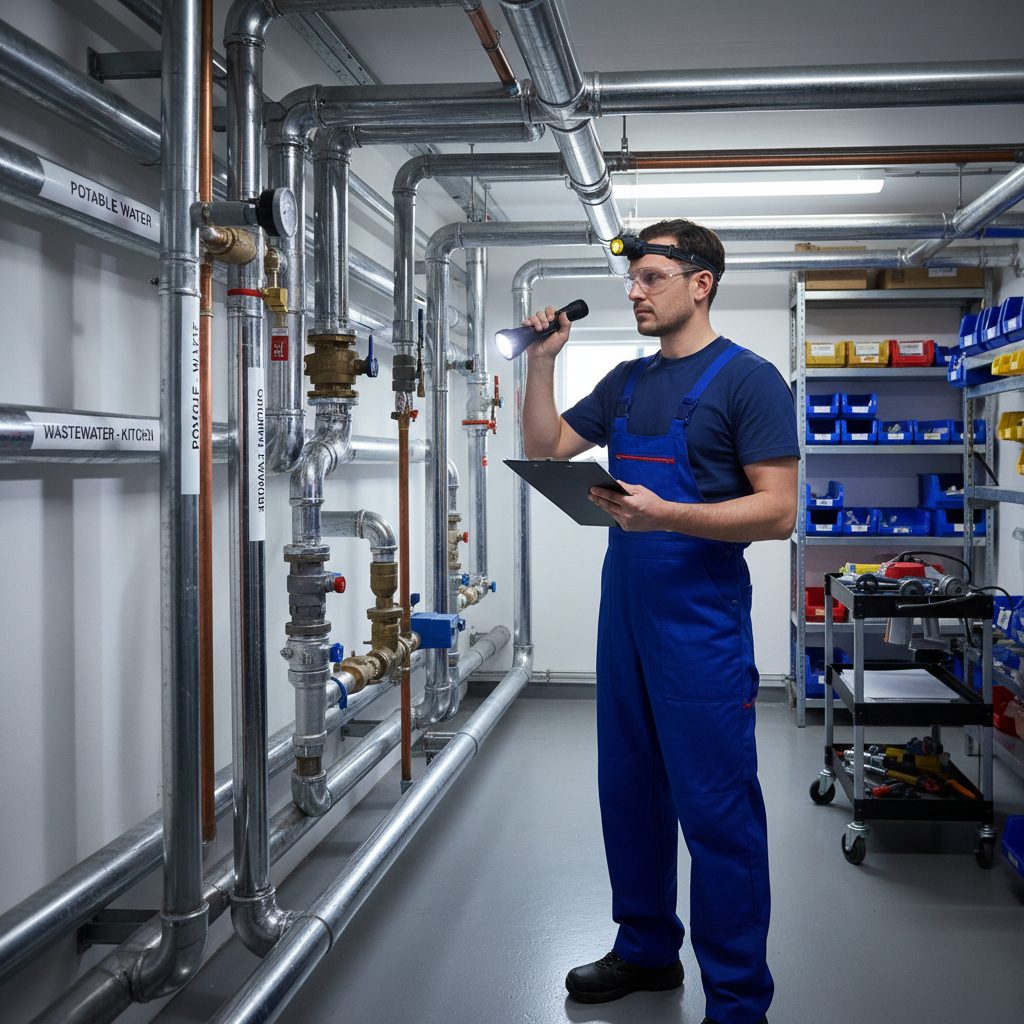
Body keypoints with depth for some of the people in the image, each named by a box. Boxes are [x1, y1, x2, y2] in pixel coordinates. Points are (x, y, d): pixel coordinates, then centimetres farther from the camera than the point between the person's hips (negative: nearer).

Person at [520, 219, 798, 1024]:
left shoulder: (747, 379, -8)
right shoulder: (627, 382, 13)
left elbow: (778, 511, -15)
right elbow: (544, 448, 17)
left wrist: (666, 515, -26)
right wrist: (542, 361, 5)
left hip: (702, 625, -7)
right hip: (626, 615, 7)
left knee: (716, 816, -1)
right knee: (628, 792, 16)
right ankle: (647, 950, 34)